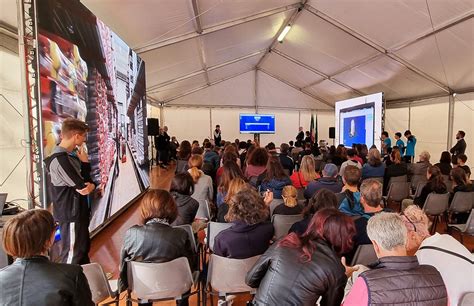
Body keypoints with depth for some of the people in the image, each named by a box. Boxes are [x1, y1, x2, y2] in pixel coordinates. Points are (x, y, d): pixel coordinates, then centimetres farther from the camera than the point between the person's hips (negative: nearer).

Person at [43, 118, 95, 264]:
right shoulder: (60, 159, -24)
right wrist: (85, 162, -12)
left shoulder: (72, 155, 7)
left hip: (78, 211, 10)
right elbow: (81, 186, -24)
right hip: (71, 214, -10)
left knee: (84, 248, 23)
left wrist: (92, 185, -16)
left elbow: (87, 180, 7)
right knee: (72, 255, 2)